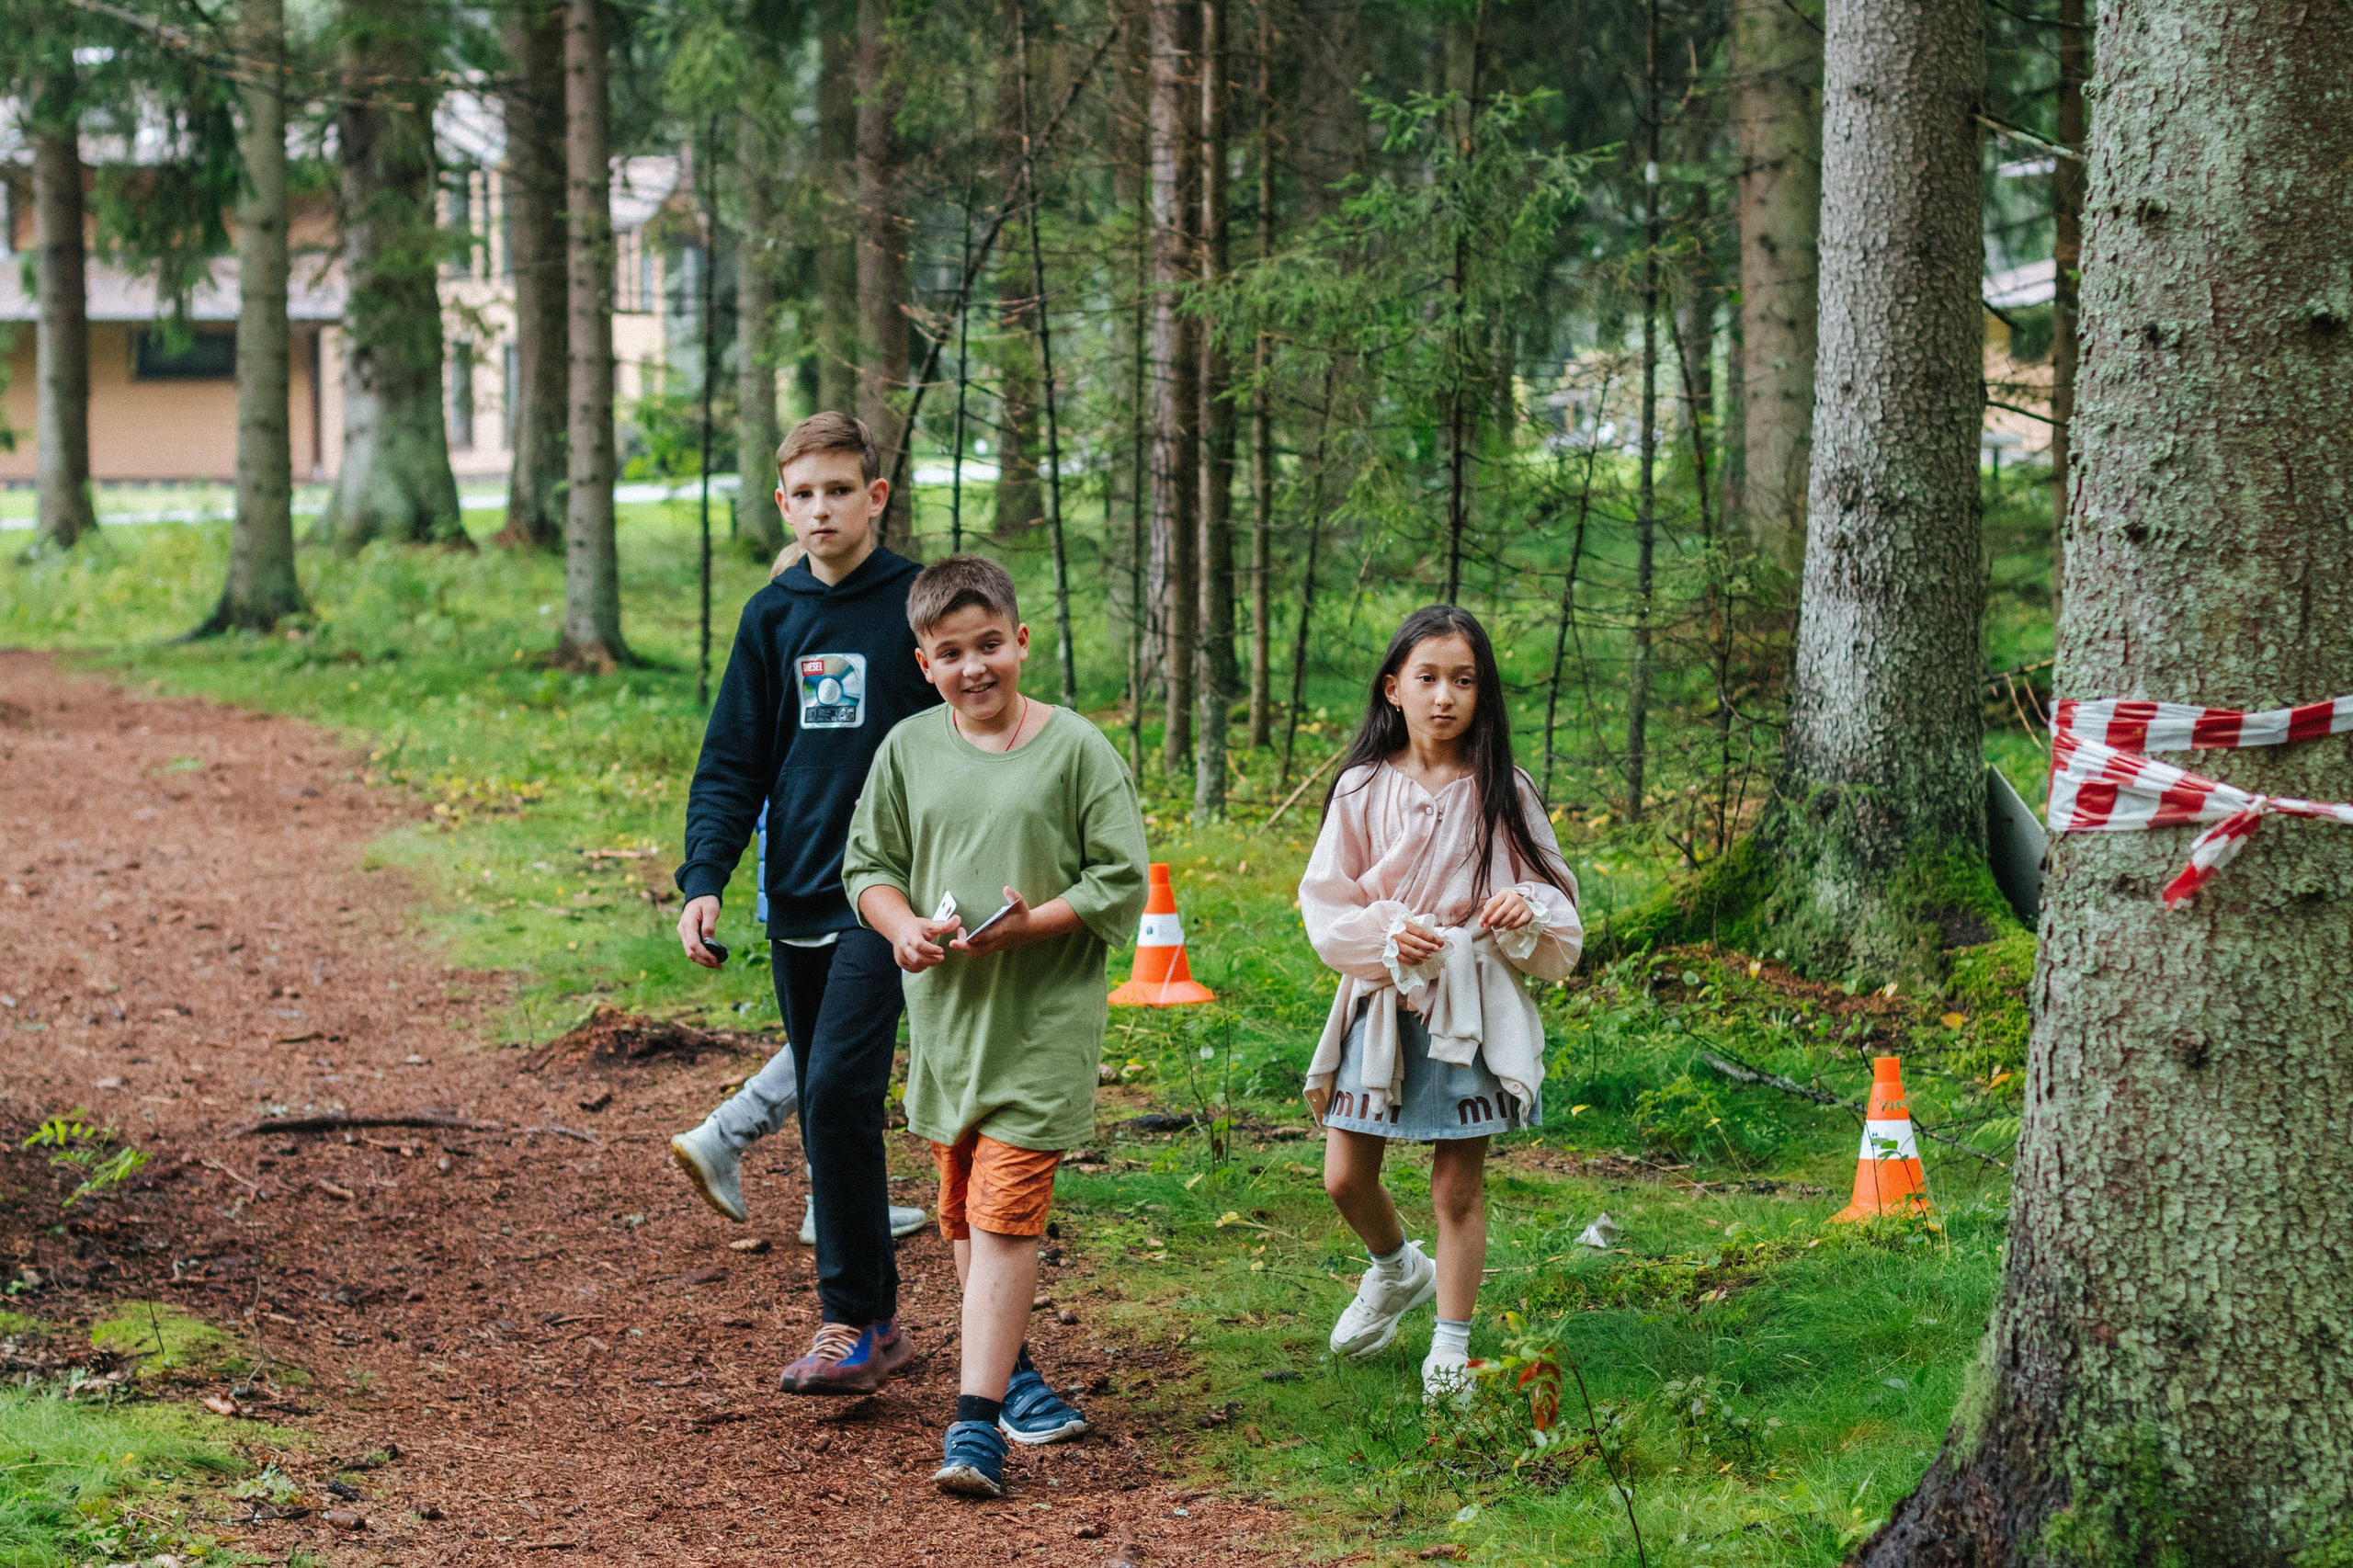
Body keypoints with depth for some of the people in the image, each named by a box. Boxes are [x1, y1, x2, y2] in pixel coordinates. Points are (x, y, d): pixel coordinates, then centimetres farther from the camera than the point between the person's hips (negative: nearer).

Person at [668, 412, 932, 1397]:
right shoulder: (772, 618, 8)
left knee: (838, 1091, -16)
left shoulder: (916, 606, -3)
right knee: (827, 1103, 7)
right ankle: (878, 1322, 16)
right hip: (798, 901, 5)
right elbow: (733, 763, 9)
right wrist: (703, 880, -4)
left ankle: (851, 1324, -9)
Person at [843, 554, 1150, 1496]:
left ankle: (976, 1420, -13)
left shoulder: (1077, 749, -6)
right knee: (963, 1212, 14)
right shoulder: (909, 750, 4)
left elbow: (1122, 884, -6)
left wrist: (1027, 924, -19)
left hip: (1043, 1018, -5)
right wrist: (902, 925, -11)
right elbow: (868, 866, 10)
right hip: (944, 1010, 5)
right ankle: (1012, 1370, 35)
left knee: (1005, 1212, -11)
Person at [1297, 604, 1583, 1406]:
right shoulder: (1364, 791, -2)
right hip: (1382, 1001, 2)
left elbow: (1556, 899, 4)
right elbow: (1325, 905, 1)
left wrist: (1528, 909, -19)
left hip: (1473, 1006, -1)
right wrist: (1385, 932, -17)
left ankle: (1452, 1347, 15)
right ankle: (1397, 1269, 37)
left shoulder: (1502, 794, -3)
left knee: (1459, 1185, 2)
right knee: (1345, 1177, 6)